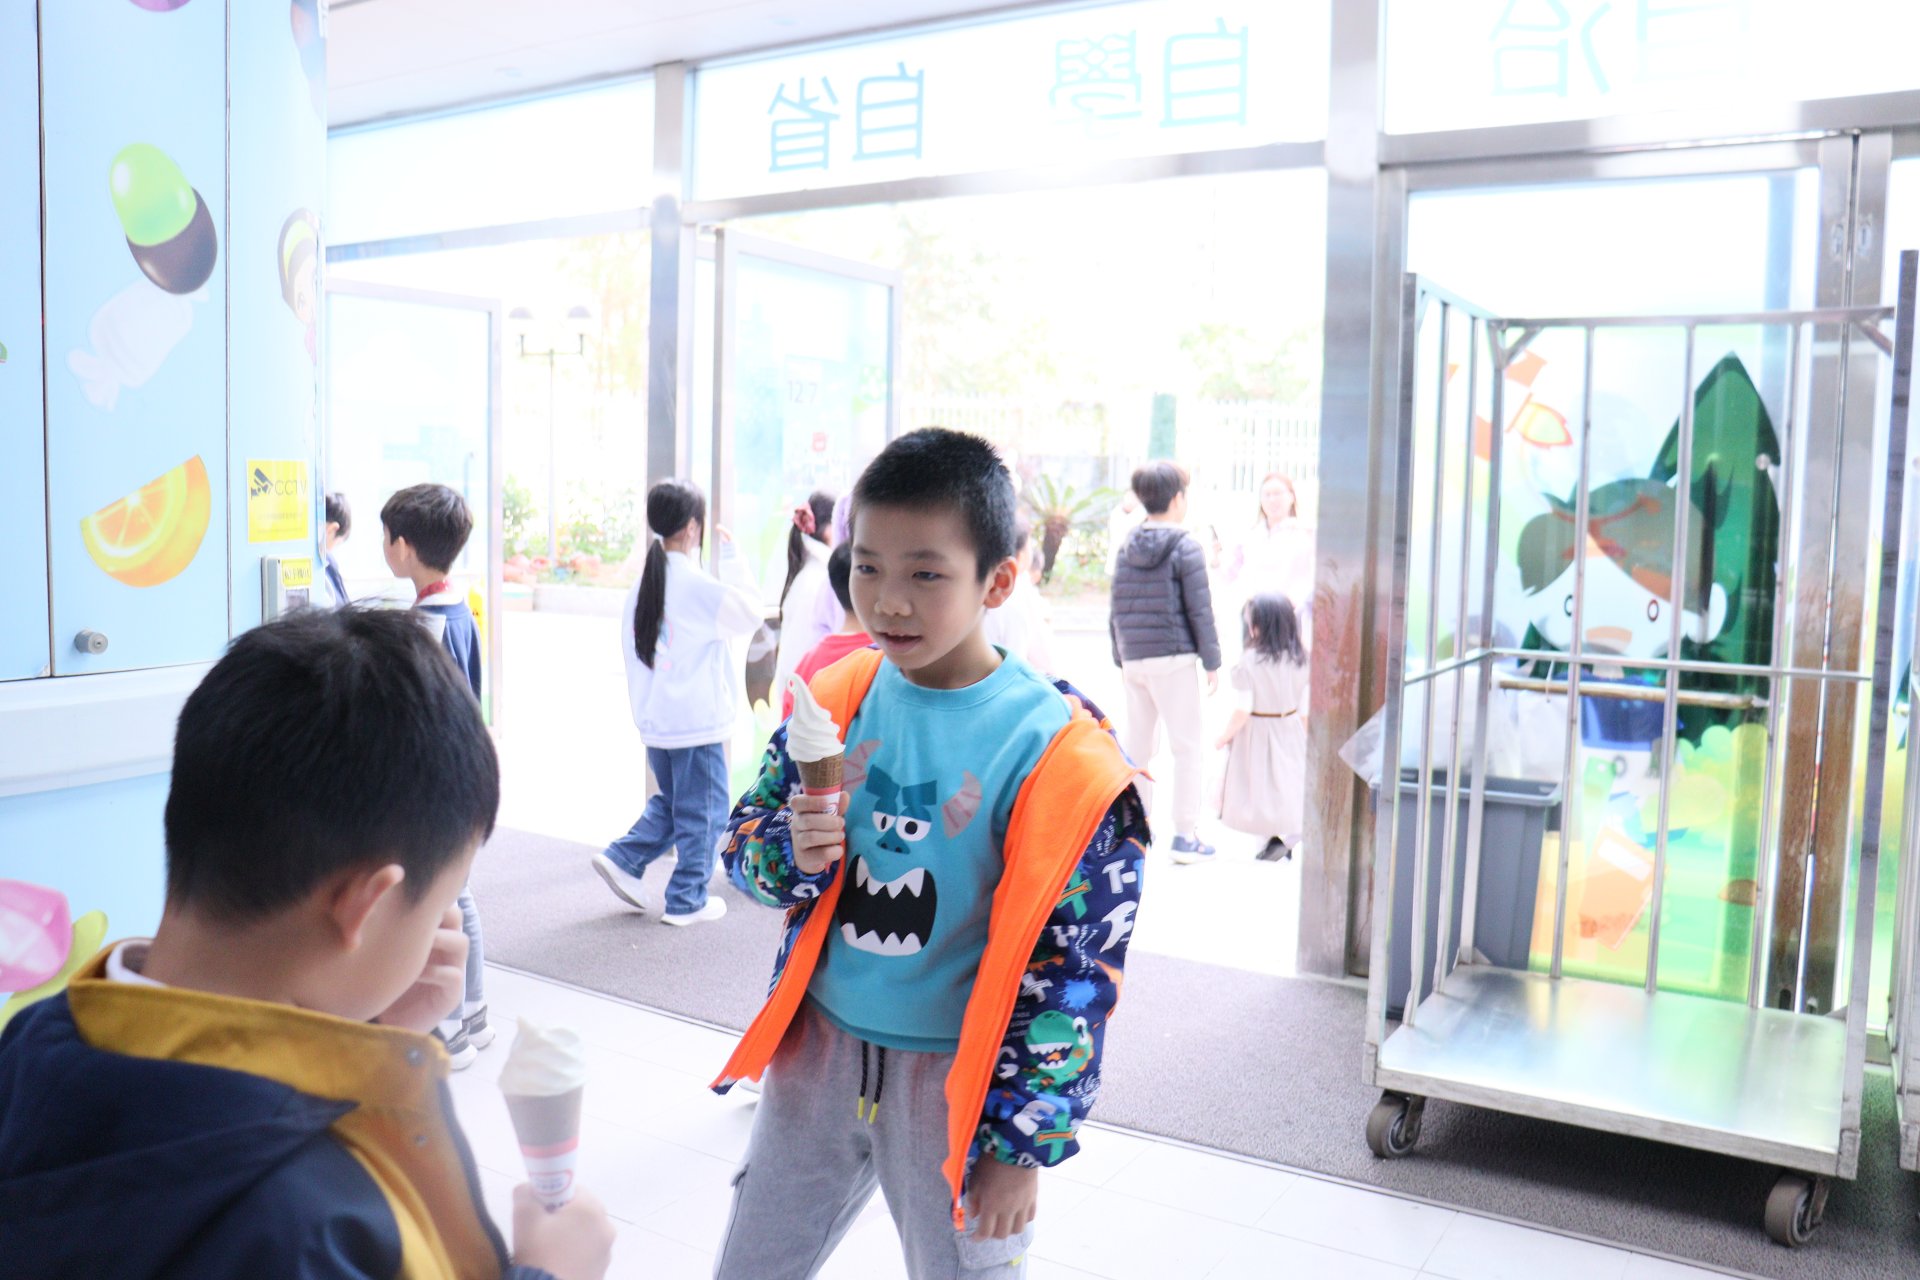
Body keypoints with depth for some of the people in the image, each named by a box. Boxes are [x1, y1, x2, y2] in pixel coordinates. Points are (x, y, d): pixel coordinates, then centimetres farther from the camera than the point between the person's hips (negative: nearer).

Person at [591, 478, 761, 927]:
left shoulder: (643, 581, 6)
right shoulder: (695, 584, -16)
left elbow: (634, 649, 11)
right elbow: (749, 614, -7)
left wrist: (644, 705, 19)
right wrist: (731, 557, -2)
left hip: (654, 719, 7)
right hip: (698, 721, -7)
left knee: (669, 802, 25)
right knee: (703, 811, 6)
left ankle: (622, 858, 14)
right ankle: (686, 900, 13)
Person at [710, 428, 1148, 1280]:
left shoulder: (1053, 752, -18)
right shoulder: (833, 699, -4)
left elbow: (1076, 969, -14)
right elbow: (744, 836, 6)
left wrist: (1021, 1140, -12)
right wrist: (793, 854, -18)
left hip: (955, 1078, -4)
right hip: (819, 1049, 4)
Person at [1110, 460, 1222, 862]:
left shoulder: (1127, 547, 9)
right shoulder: (1185, 547, -7)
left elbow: (1117, 609, 11)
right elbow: (1199, 610, -9)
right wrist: (1212, 661, -3)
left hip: (1134, 659, 6)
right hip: (1174, 659, -6)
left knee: (1137, 743, 14)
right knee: (1188, 746, 1)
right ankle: (1185, 833, -1)